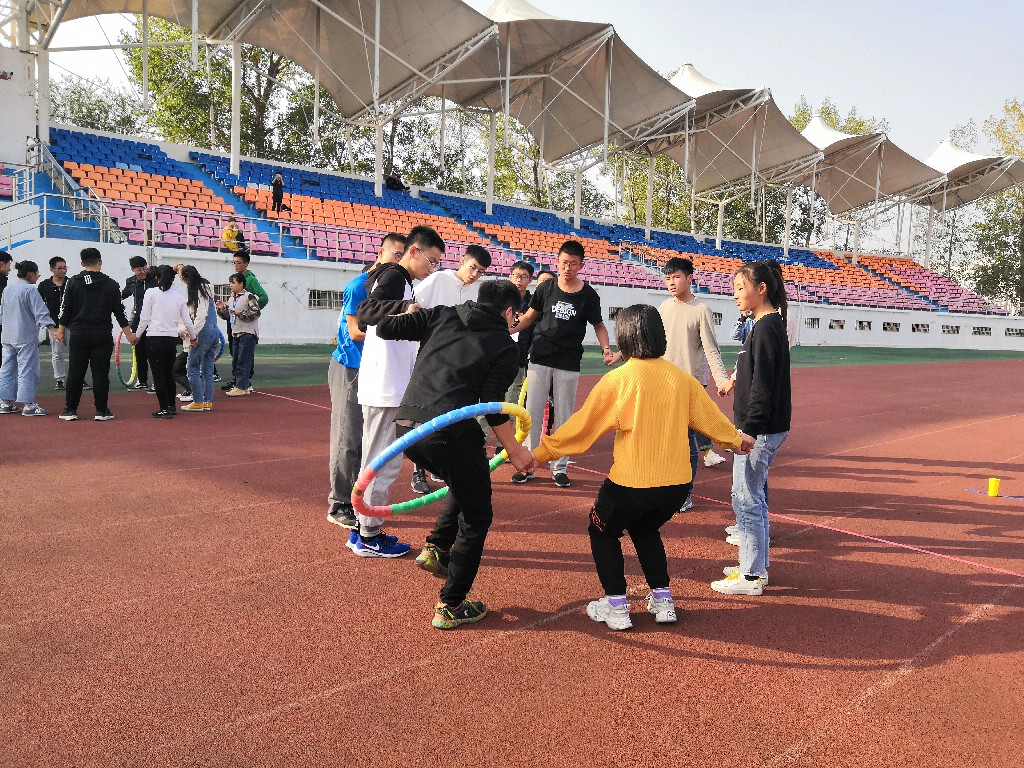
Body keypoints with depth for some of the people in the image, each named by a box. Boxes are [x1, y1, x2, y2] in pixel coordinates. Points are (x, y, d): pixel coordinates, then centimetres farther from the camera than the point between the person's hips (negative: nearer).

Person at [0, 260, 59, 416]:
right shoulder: (30, 290, -12)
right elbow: (40, 312, -21)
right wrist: (52, 328, -26)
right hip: (26, 337, -8)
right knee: (27, 370, -5)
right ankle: (28, 405, -5)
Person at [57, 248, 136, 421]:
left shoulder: (73, 283, 2)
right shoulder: (110, 284, -1)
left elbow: (66, 309, 5)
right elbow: (119, 311, 1)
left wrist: (61, 330, 17)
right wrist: (129, 334, 8)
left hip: (79, 334, 1)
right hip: (102, 335, -1)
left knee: (75, 373, 7)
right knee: (100, 373, 1)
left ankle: (70, 410, 11)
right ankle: (101, 411, 3)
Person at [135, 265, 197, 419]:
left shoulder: (151, 293, -5)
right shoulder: (179, 297, 5)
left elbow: (144, 319, -7)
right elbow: (187, 322, 10)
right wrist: (193, 337, 26)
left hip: (155, 339, -4)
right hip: (172, 339, 4)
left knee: (158, 374, 4)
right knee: (169, 373, 18)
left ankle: (164, 409, 5)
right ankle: (171, 407, 24)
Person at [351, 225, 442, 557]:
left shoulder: (393, 277, 19)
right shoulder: (394, 276, -12)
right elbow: (366, 310, -31)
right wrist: (406, 308, -45)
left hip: (384, 388, 11)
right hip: (385, 389, -11)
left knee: (377, 460, 17)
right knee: (383, 462, -3)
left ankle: (366, 531, 26)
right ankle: (369, 537, 7)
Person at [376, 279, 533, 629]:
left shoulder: (441, 316, 17)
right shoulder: (505, 347, 7)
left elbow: (384, 327, 11)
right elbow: (492, 406, -4)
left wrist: (408, 313, 31)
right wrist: (515, 451, 5)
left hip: (406, 427, 6)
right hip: (450, 434, -6)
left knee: (465, 484, 33)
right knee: (476, 517, 14)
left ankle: (436, 547, 21)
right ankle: (450, 606, 17)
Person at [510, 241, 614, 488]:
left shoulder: (588, 295, -2)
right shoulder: (546, 289, 2)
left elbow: (599, 326, 7)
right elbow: (529, 316, 11)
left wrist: (605, 349, -10)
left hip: (568, 364, -1)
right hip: (540, 359, 1)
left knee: (564, 416, 6)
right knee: (532, 412, 3)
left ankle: (559, 467, 18)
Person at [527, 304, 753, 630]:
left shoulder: (618, 380, -11)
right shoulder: (680, 377, 3)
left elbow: (583, 423, -8)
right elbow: (708, 415, 17)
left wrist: (542, 452, 2)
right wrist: (735, 438, 36)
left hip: (632, 482, -5)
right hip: (678, 483, 5)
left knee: (603, 532, 20)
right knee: (645, 530, 31)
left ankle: (616, 606, 17)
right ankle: (662, 600, 30)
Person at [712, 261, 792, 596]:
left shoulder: (766, 328, -17)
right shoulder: (770, 324, 14)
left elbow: (762, 386, -22)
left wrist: (750, 429, -23)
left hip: (760, 430, -10)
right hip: (764, 429, 10)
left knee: (746, 498, -4)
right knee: (755, 496, 17)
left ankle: (751, 577, 5)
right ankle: (756, 565, 28)